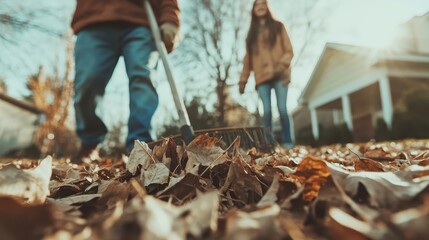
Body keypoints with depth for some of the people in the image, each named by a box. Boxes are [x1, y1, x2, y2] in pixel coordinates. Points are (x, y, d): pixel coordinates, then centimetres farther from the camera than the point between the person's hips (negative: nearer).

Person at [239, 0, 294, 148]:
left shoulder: (278, 27, 13)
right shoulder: (251, 33, 19)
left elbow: (289, 50, 5)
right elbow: (248, 59, 15)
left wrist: (282, 64, -15)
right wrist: (243, 80, 8)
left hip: (279, 75, -1)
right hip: (261, 77, 2)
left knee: (282, 109, -9)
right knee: (266, 111, -8)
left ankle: (287, 142, 2)